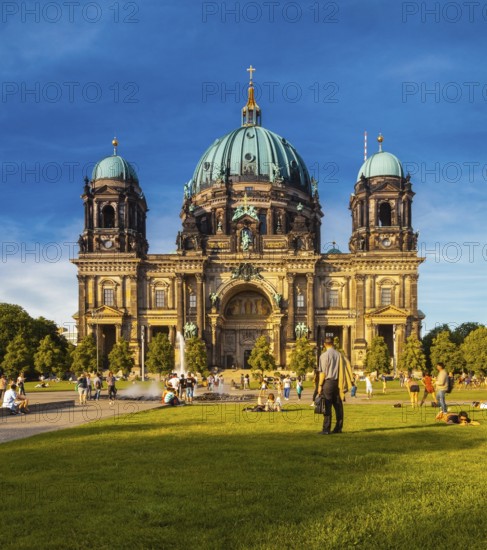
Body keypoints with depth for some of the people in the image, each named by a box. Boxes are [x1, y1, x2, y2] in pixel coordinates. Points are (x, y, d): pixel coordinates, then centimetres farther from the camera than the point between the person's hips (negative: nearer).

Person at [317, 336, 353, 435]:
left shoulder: (324, 355, -8)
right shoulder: (339, 355, 6)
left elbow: (323, 372, -10)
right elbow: (343, 370, 7)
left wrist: (320, 385, -6)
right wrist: (343, 384, 13)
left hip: (328, 382, -5)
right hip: (338, 382, 5)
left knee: (327, 406, -3)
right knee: (338, 406, 10)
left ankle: (326, 429, -4)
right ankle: (338, 428, 14)